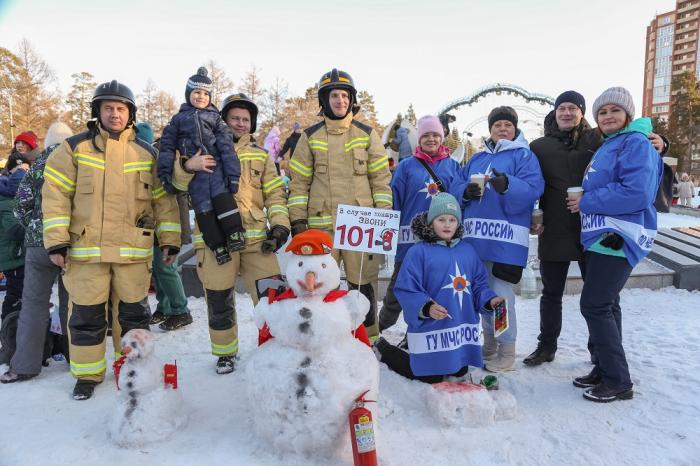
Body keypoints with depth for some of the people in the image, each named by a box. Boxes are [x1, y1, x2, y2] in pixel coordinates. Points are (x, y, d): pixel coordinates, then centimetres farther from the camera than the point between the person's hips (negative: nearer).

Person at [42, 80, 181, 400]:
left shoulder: (147, 154, 8)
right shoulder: (74, 148, 3)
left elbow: (164, 199, 9)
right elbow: (55, 195, 0)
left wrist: (170, 240, 5)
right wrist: (56, 241, -5)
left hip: (133, 250, 1)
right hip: (85, 249, 0)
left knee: (132, 313, 10)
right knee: (86, 315, 8)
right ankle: (87, 374, 25)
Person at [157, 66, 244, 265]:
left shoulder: (215, 117, 14)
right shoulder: (178, 119, 17)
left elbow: (226, 146, 3)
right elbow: (167, 145, 12)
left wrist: (232, 173, -7)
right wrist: (165, 172, 1)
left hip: (216, 165, -1)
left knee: (221, 196, -23)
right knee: (203, 208, -7)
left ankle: (235, 233, -19)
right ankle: (218, 245, -4)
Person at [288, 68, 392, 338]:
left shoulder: (367, 134, 9)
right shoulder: (310, 136, 9)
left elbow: (381, 178, 7)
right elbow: (299, 182, 8)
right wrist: (298, 220, 1)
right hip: (321, 223, 1)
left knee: (362, 285, 5)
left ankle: (369, 339, 21)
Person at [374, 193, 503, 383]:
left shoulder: (467, 250, 6)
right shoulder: (418, 252, -11)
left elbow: (479, 284, 13)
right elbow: (406, 290, -15)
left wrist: (489, 300, -5)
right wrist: (426, 308, -28)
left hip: (462, 327, 6)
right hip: (431, 329, -6)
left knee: (460, 372, 20)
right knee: (431, 377, 4)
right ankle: (383, 350, 24)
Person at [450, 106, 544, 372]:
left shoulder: (524, 156, 1)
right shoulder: (478, 158, 19)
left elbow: (532, 189, -14)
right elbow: (457, 185, 14)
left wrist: (507, 185, -32)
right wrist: (466, 190, -8)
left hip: (506, 238, -6)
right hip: (477, 236, 6)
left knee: (501, 294, -5)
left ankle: (507, 352, 10)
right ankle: (489, 344, 29)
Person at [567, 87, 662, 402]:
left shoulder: (636, 144, -11)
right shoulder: (608, 146, 19)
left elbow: (637, 193, -23)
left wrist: (586, 202, -15)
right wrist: (587, 202, 8)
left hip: (618, 239, -10)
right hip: (602, 236, 10)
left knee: (595, 305, -8)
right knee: (605, 305, 13)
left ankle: (617, 382, 4)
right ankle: (605, 370, 25)